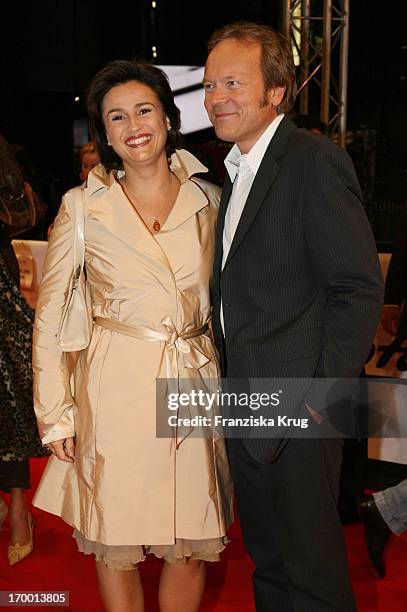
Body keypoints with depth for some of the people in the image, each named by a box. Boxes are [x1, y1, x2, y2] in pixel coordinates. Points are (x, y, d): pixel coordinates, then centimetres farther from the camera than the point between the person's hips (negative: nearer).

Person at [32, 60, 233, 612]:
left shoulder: (209, 200, 5)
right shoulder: (83, 209, -2)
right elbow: (50, 318, 1)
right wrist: (55, 414, -3)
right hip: (115, 392, -2)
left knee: (193, 547, 9)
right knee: (115, 549, 9)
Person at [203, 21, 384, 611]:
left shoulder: (316, 161, -13)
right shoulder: (235, 170, 14)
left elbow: (360, 287, -17)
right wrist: (229, 377, 11)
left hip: (297, 409, -8)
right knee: (267, 557, 21)